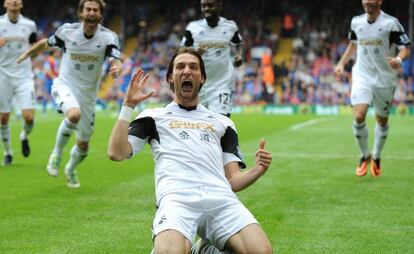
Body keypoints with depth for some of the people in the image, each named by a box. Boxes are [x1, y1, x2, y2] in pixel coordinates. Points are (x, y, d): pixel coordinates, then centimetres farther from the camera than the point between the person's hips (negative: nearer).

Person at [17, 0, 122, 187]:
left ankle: (70, 170, 45)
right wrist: (28, 53, 23)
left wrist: (116, 68, -49)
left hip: (88, 93, 2)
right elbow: (46, 43, 10)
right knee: (74, 114, -37)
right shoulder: (67, 31, -10)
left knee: (83, 145, 11)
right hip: (65, 86, -2)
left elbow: (117, 62, -25)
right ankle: (56, 154, -12)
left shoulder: (108, 37, -11)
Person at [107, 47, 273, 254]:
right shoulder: (154, 117, 25)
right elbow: (116, 153, 11)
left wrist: (257, 171, 3)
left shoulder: (222, 122, 31)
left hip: (221, 198, 3)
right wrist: (128, 105, 11)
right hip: (176, 198, -3)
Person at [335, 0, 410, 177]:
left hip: (385, 79, -1)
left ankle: (376, 157, 35)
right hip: (362, 76, 2)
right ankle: (364, 156, 5)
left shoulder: (391, 23, -11)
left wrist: (398, 59, -32)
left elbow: (405, 48, -11)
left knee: (382, 120, 11)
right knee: (359, 116, -16)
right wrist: (342, 63, 14)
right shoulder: (356, 22, 2)